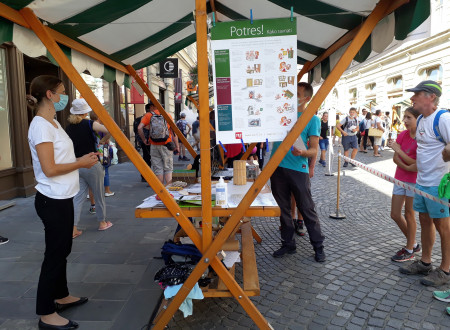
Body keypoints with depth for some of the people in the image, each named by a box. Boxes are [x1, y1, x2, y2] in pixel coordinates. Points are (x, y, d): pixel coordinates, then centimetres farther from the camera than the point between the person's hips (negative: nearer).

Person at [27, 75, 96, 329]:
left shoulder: (53, 123, 12)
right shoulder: (41, 126, -18)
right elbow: (50, 169, -22)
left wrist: (82, 159, 4)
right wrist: (81, 163, -12)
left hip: (62, 198, 9)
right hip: (53, 201, -9)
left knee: (62, 250, 19)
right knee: (55, 253, 0)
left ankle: (61, 296, 35)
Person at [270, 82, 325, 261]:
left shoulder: (312, 119, 1)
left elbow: (314, 149, -4)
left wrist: (302, 152, -25)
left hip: (298, 169, -4)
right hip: (277, 167, 4)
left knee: (307, 209, 4)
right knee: (283, 209, 11)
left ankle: (318, 246, 18)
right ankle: (288, 244, 25)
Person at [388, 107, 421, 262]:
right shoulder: (403, 135, 3)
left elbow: (417, 163, -19)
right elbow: (395, 158, -1)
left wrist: (399, 150, -24)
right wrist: (408, 167, -18)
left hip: (414, 181, -6)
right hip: (400, 178, 6)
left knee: (409, 214, 3)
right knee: (395, 214, 10)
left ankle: (409, 250, 21)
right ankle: (413, 243, 30)